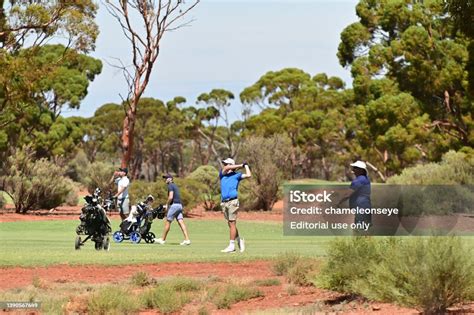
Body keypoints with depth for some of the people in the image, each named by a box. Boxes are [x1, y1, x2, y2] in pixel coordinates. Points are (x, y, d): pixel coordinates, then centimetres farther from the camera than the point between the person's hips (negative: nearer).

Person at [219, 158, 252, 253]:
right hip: (224, 202, 5)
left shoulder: (236, 175, 5)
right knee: (230, 224, 9)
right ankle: (239, 240, 25)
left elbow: (248, 175, -5)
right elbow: (226, 168, -1)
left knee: (232, 224, -7)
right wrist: (240, 166, 3)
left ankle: (231, 246, -7)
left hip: (232, 201, -5)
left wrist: (246, 165, 10)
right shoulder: (222, 174, 17)